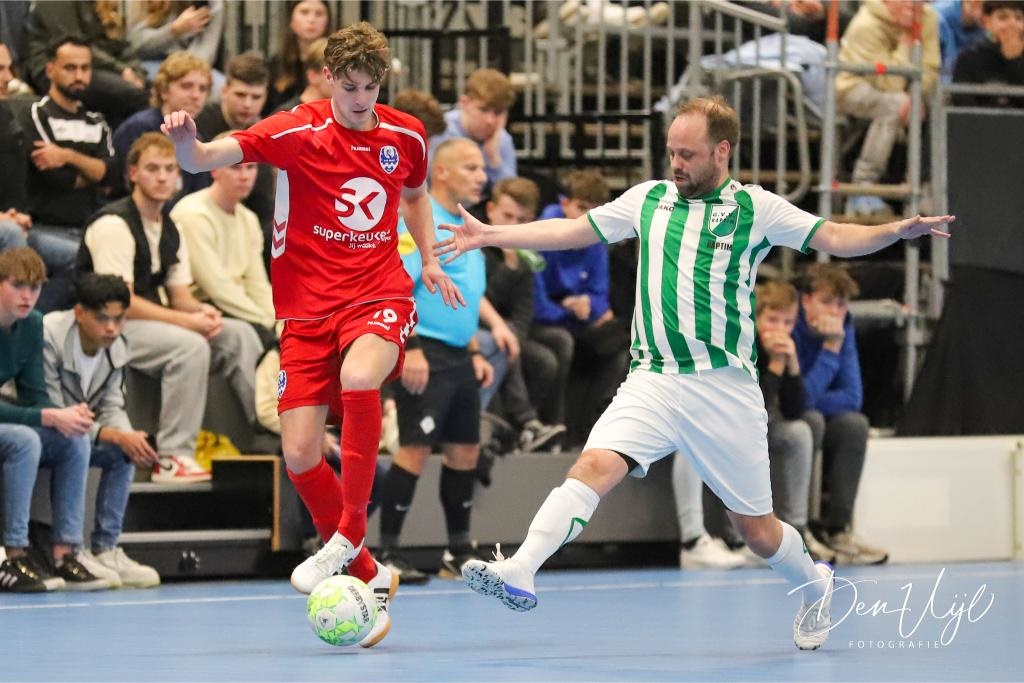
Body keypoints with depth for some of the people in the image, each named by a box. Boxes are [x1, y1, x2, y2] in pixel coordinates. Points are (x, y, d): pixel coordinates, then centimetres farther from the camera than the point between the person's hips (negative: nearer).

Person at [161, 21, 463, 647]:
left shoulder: (407, 136, 4)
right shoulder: (297, 132, -8)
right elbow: (207, 159, -19)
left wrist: (430, 259, 12)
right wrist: (188, 143, -42)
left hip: (380, 296, 0)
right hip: (308, 307, 0)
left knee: (358, 376, -34)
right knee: (300, 455, -7)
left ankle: (348, 536, -21)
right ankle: (370, 577, 13)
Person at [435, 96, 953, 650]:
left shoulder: (755, 208, 2)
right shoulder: (649, 199, 11)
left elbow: (835, 238, -3)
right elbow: (570, 230, 20)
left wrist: (897, 230, -21)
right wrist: (489, 234, 18)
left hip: (725, 388, -2)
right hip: (652, 381, 2)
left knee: (754, 528, 5)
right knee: (593, 466, -23)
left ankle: (814, 586, 34)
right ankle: (519, 572, -32)